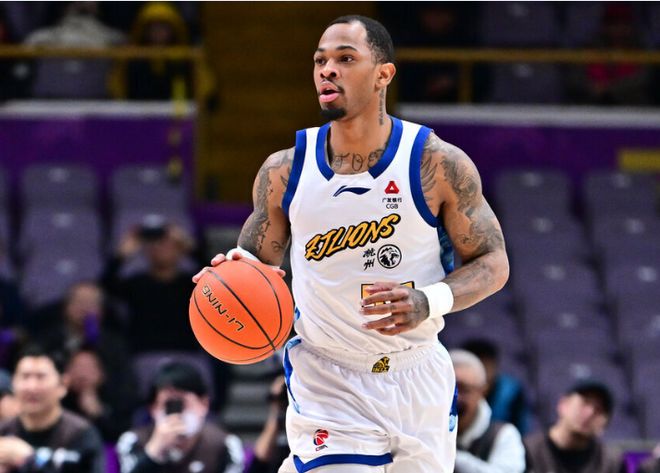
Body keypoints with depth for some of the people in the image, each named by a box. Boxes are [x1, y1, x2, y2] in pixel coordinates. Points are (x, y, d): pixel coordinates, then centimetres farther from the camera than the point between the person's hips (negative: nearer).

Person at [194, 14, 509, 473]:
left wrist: (428, 302, -23)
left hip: (418, 379, 1)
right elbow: (255, 264, 8)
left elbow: (493, 263, -5)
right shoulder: (284, 172, -4)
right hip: (325, 383, -1)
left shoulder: (438, 165, -10)